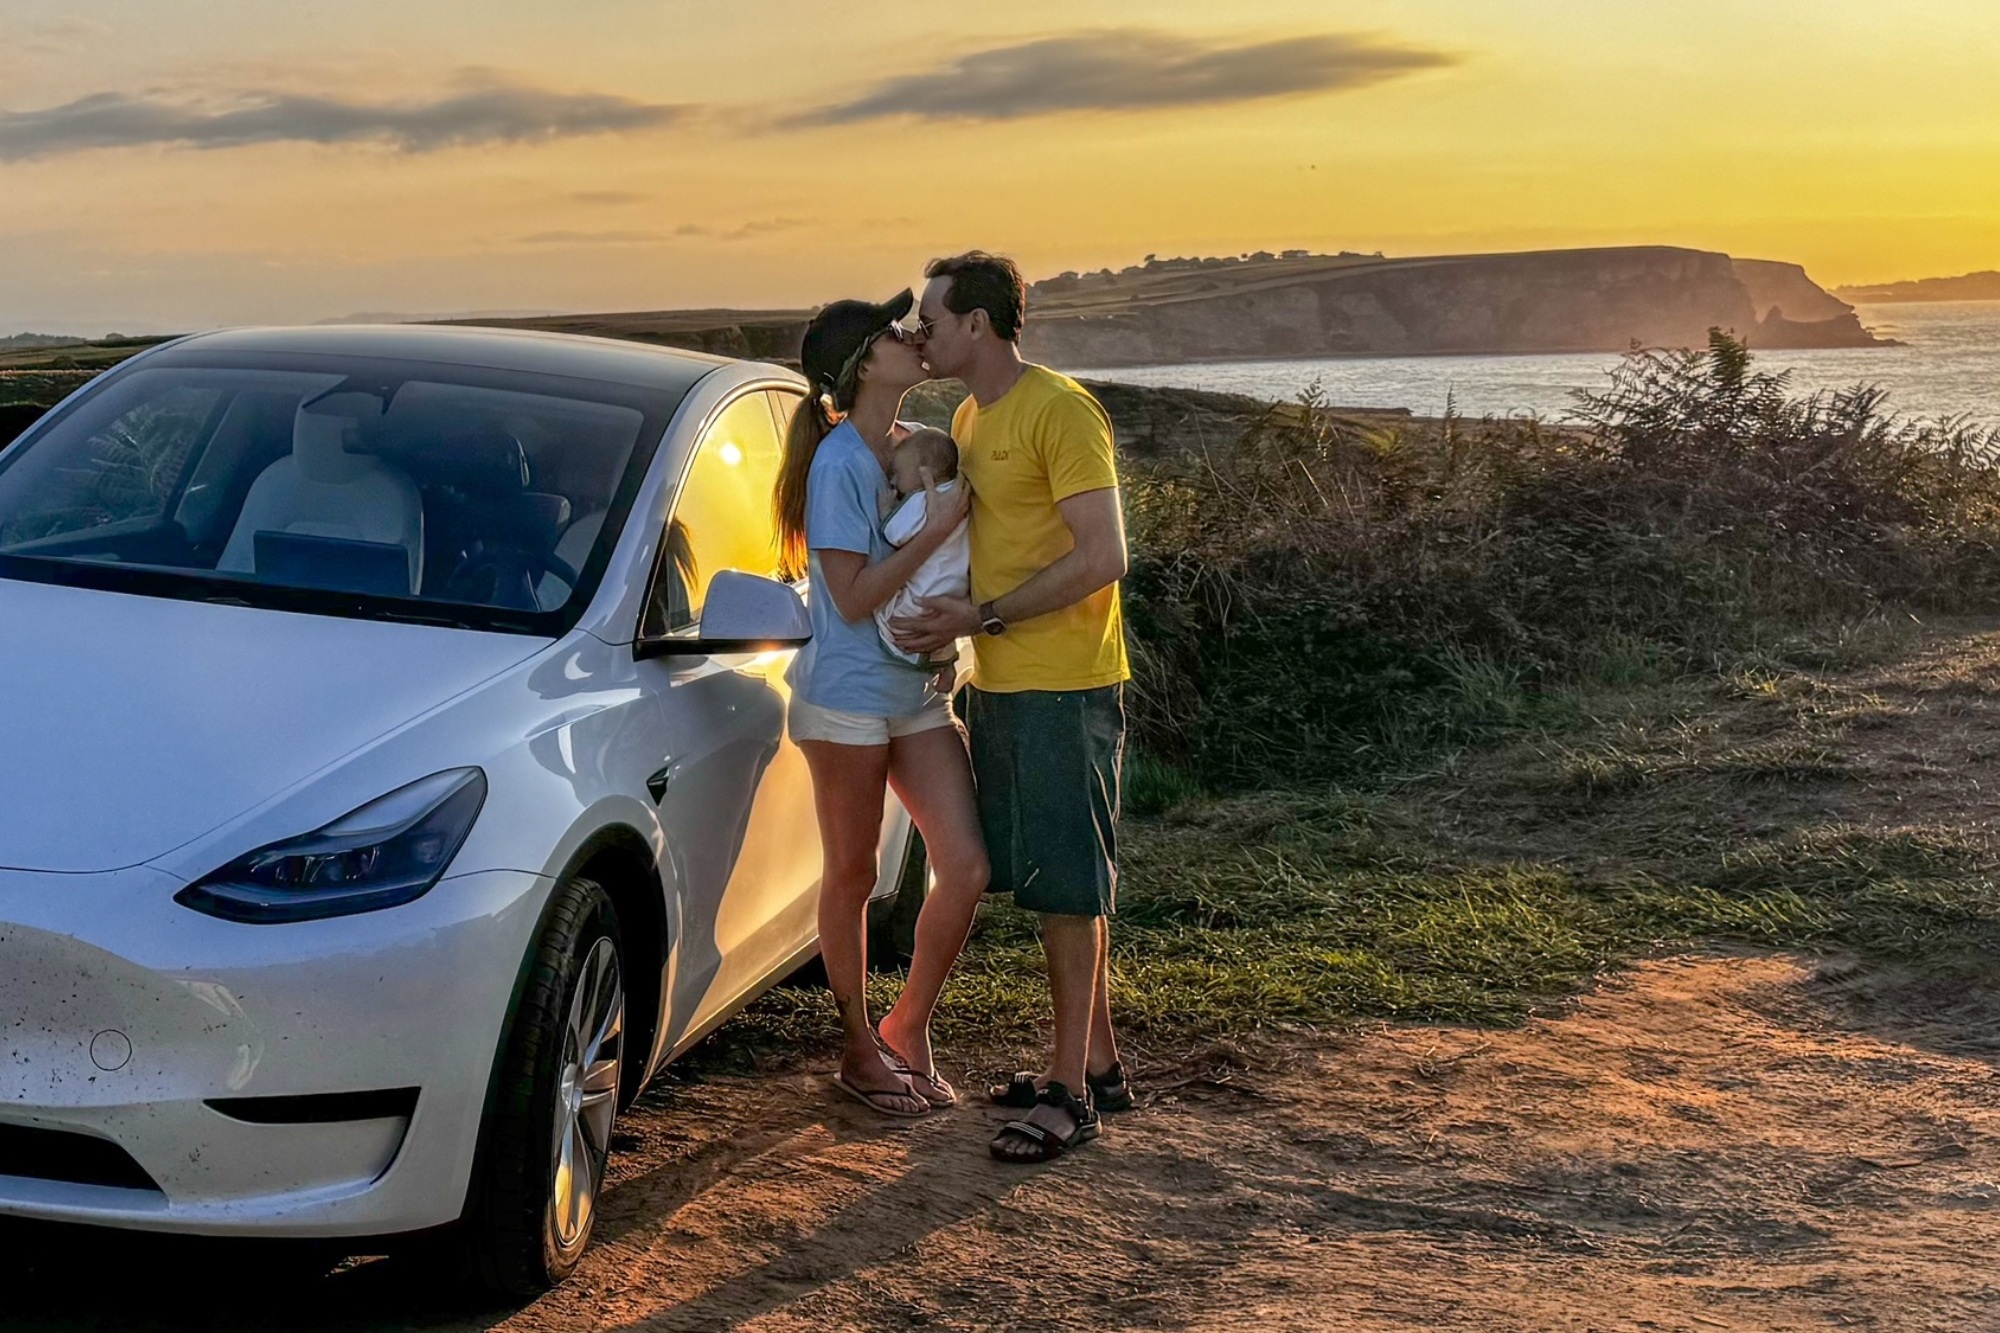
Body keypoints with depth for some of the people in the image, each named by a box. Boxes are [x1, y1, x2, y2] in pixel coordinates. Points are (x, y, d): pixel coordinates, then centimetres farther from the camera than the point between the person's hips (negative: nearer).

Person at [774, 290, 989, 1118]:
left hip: (917, 691, 7)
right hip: (847, 697, -7)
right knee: (851, 877, 7)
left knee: (966, 868, -1)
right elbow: (855, 598, -18)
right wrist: (937, 528, -20)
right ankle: (859, 1050, 22)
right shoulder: (839, 464, -15)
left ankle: (909, 1029, 18)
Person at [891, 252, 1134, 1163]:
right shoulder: (969, 418, 14)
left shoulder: (1060, 411, -14)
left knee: (1066, 889, -4)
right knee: (1054, 884, 14)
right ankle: (1096, 1062, 25)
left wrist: (984, 617, -18)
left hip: (1064, 689, -9)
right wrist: (955, 631, 2)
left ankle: (1069, 1094, 3)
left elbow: (1102, 558, -19)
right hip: (999, 685, 9)